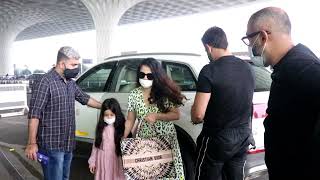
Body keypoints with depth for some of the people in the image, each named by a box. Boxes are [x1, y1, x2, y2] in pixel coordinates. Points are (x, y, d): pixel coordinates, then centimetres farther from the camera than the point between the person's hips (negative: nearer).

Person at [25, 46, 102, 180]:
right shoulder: (46, 82, -16)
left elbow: (85, 98, 25)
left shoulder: (71, 83, 10)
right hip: (52, 145, -8)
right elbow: (34, 114, -18)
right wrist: (32, 143, -20)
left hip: (68, 144, 8)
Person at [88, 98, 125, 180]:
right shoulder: (101, 127, -1)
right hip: (102, 160, 2)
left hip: (116, 159, -2)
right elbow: (96, 144, 6)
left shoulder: (121, 127, -10)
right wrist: (92, 161, 7)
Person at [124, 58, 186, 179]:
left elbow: (176, 115, -5)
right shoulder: (133, 95, -1)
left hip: (166, 139, -1)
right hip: (143, 140, 1)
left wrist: (156, 116, -18)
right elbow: (130, 120, 5)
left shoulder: (165, 92, -7)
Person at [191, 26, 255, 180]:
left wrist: (195, 119, 2)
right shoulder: (247, 68, 2)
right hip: (243, 137, 6)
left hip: (216, 139, -6)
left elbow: (198, 115, -20)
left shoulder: (209, 71, -19)